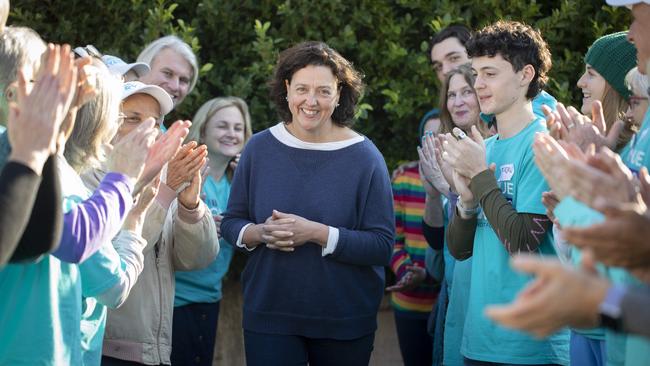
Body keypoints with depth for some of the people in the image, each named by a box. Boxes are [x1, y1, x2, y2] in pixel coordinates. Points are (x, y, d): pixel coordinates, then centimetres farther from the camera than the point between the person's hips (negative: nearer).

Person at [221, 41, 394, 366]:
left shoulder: (364, 156, -7)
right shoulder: (259, 148, 1)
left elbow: (382, 246, -11)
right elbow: (230, 224, 7)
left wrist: (316, 233, -22)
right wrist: (261, 233, -14)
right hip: (268, 316, 1)